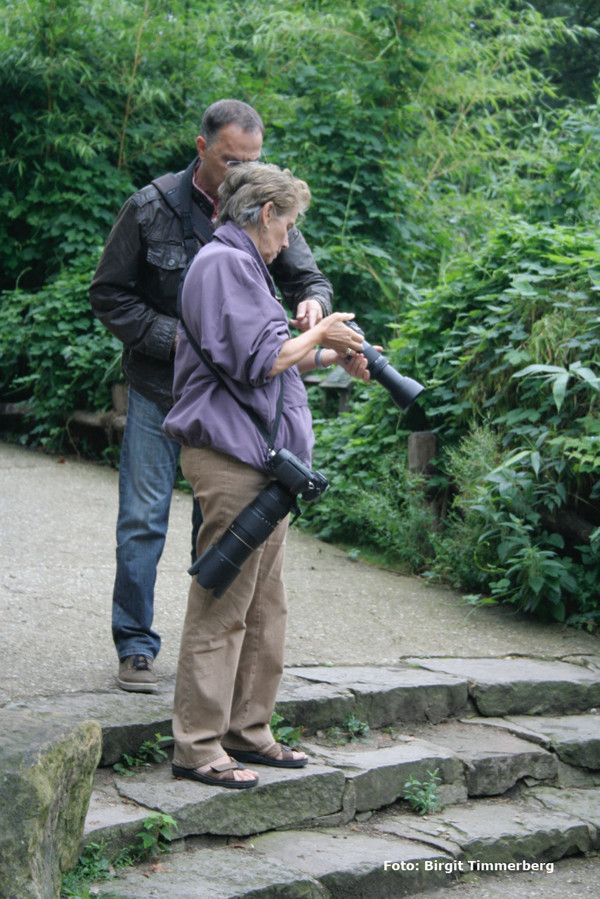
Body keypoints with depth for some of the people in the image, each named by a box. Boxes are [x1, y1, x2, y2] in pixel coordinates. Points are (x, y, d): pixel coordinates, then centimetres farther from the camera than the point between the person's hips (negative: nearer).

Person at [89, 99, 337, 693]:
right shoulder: (152, 208, -7)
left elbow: (307, 277, 6)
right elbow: (109, 295, -3)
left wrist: (312, 302, -20)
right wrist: (177, 338, -14)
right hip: (159, 389, -2)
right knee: (143, 520, -1)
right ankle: (136, 648, 9)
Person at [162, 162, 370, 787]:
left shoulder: (242, 265, 24)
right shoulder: (223, 264, -10)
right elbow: (256, 360, -18)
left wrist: (330, 357, 22)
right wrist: (317, 337, -4)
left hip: (262, 456, 11)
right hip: (231, 457, -11)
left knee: (264, 605, 13)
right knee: (221, 606, -8)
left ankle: (247, 730, 21)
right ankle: (197, 745, -3)